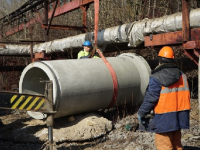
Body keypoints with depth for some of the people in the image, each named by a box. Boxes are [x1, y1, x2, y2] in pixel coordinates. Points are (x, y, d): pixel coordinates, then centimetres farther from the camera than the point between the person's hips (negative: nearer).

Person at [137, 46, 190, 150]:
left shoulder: (156, 78, -14)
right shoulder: (182, 76, 7)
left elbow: (150, 98, -15)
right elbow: (186, 96, 12)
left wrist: (141, 113, -3)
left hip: (163, 118, -6)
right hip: (178, 117, 7)